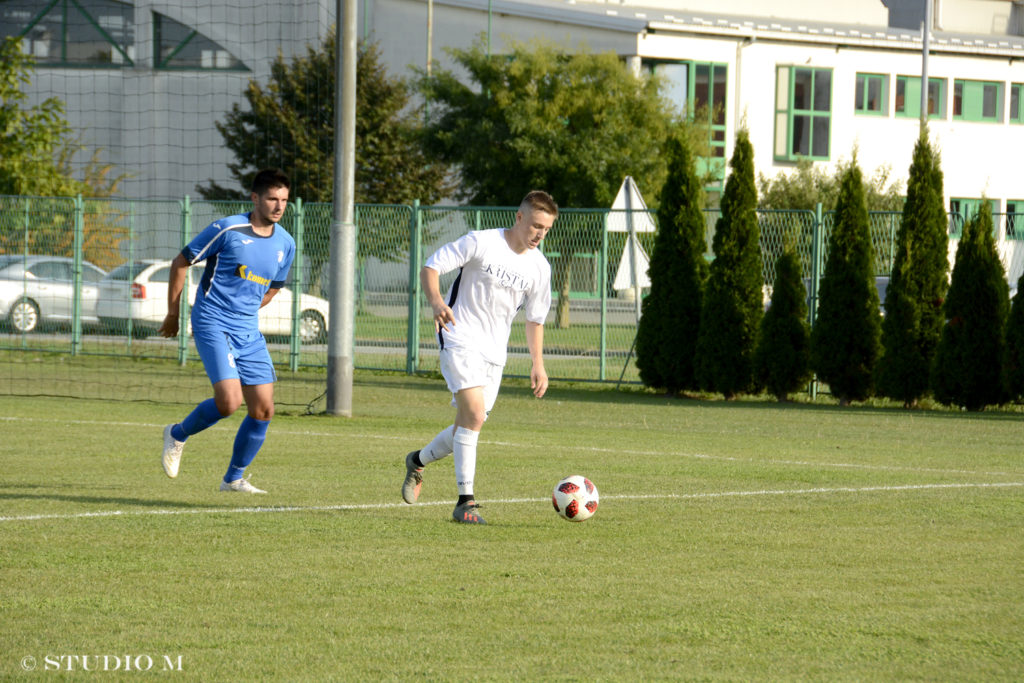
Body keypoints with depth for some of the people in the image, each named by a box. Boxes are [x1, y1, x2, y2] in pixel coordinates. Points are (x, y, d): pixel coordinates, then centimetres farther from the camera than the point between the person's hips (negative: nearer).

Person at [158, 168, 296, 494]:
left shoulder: (285, 244, 6)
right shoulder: (227, 229, -11)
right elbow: (180, 263, -1)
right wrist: (173, 314, 4)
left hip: (249, 333, 6)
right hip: (212, 326, -6)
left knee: (263, 409, 0)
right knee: (229, 400, -21)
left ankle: (234, 478, 17)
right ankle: (178, 435, 7)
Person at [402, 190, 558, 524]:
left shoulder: (539, 267, 5)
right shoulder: (481, 243, -11)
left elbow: (535, 319, 17)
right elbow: (431, 267, -10)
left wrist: (538, 365, 11)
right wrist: (436, 301, -29)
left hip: (494, 352, 6)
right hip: (460, 341, -6)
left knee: (466, 427, 8)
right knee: (474, 415, -22)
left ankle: (418, 462, 36)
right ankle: (466, 501, -19)